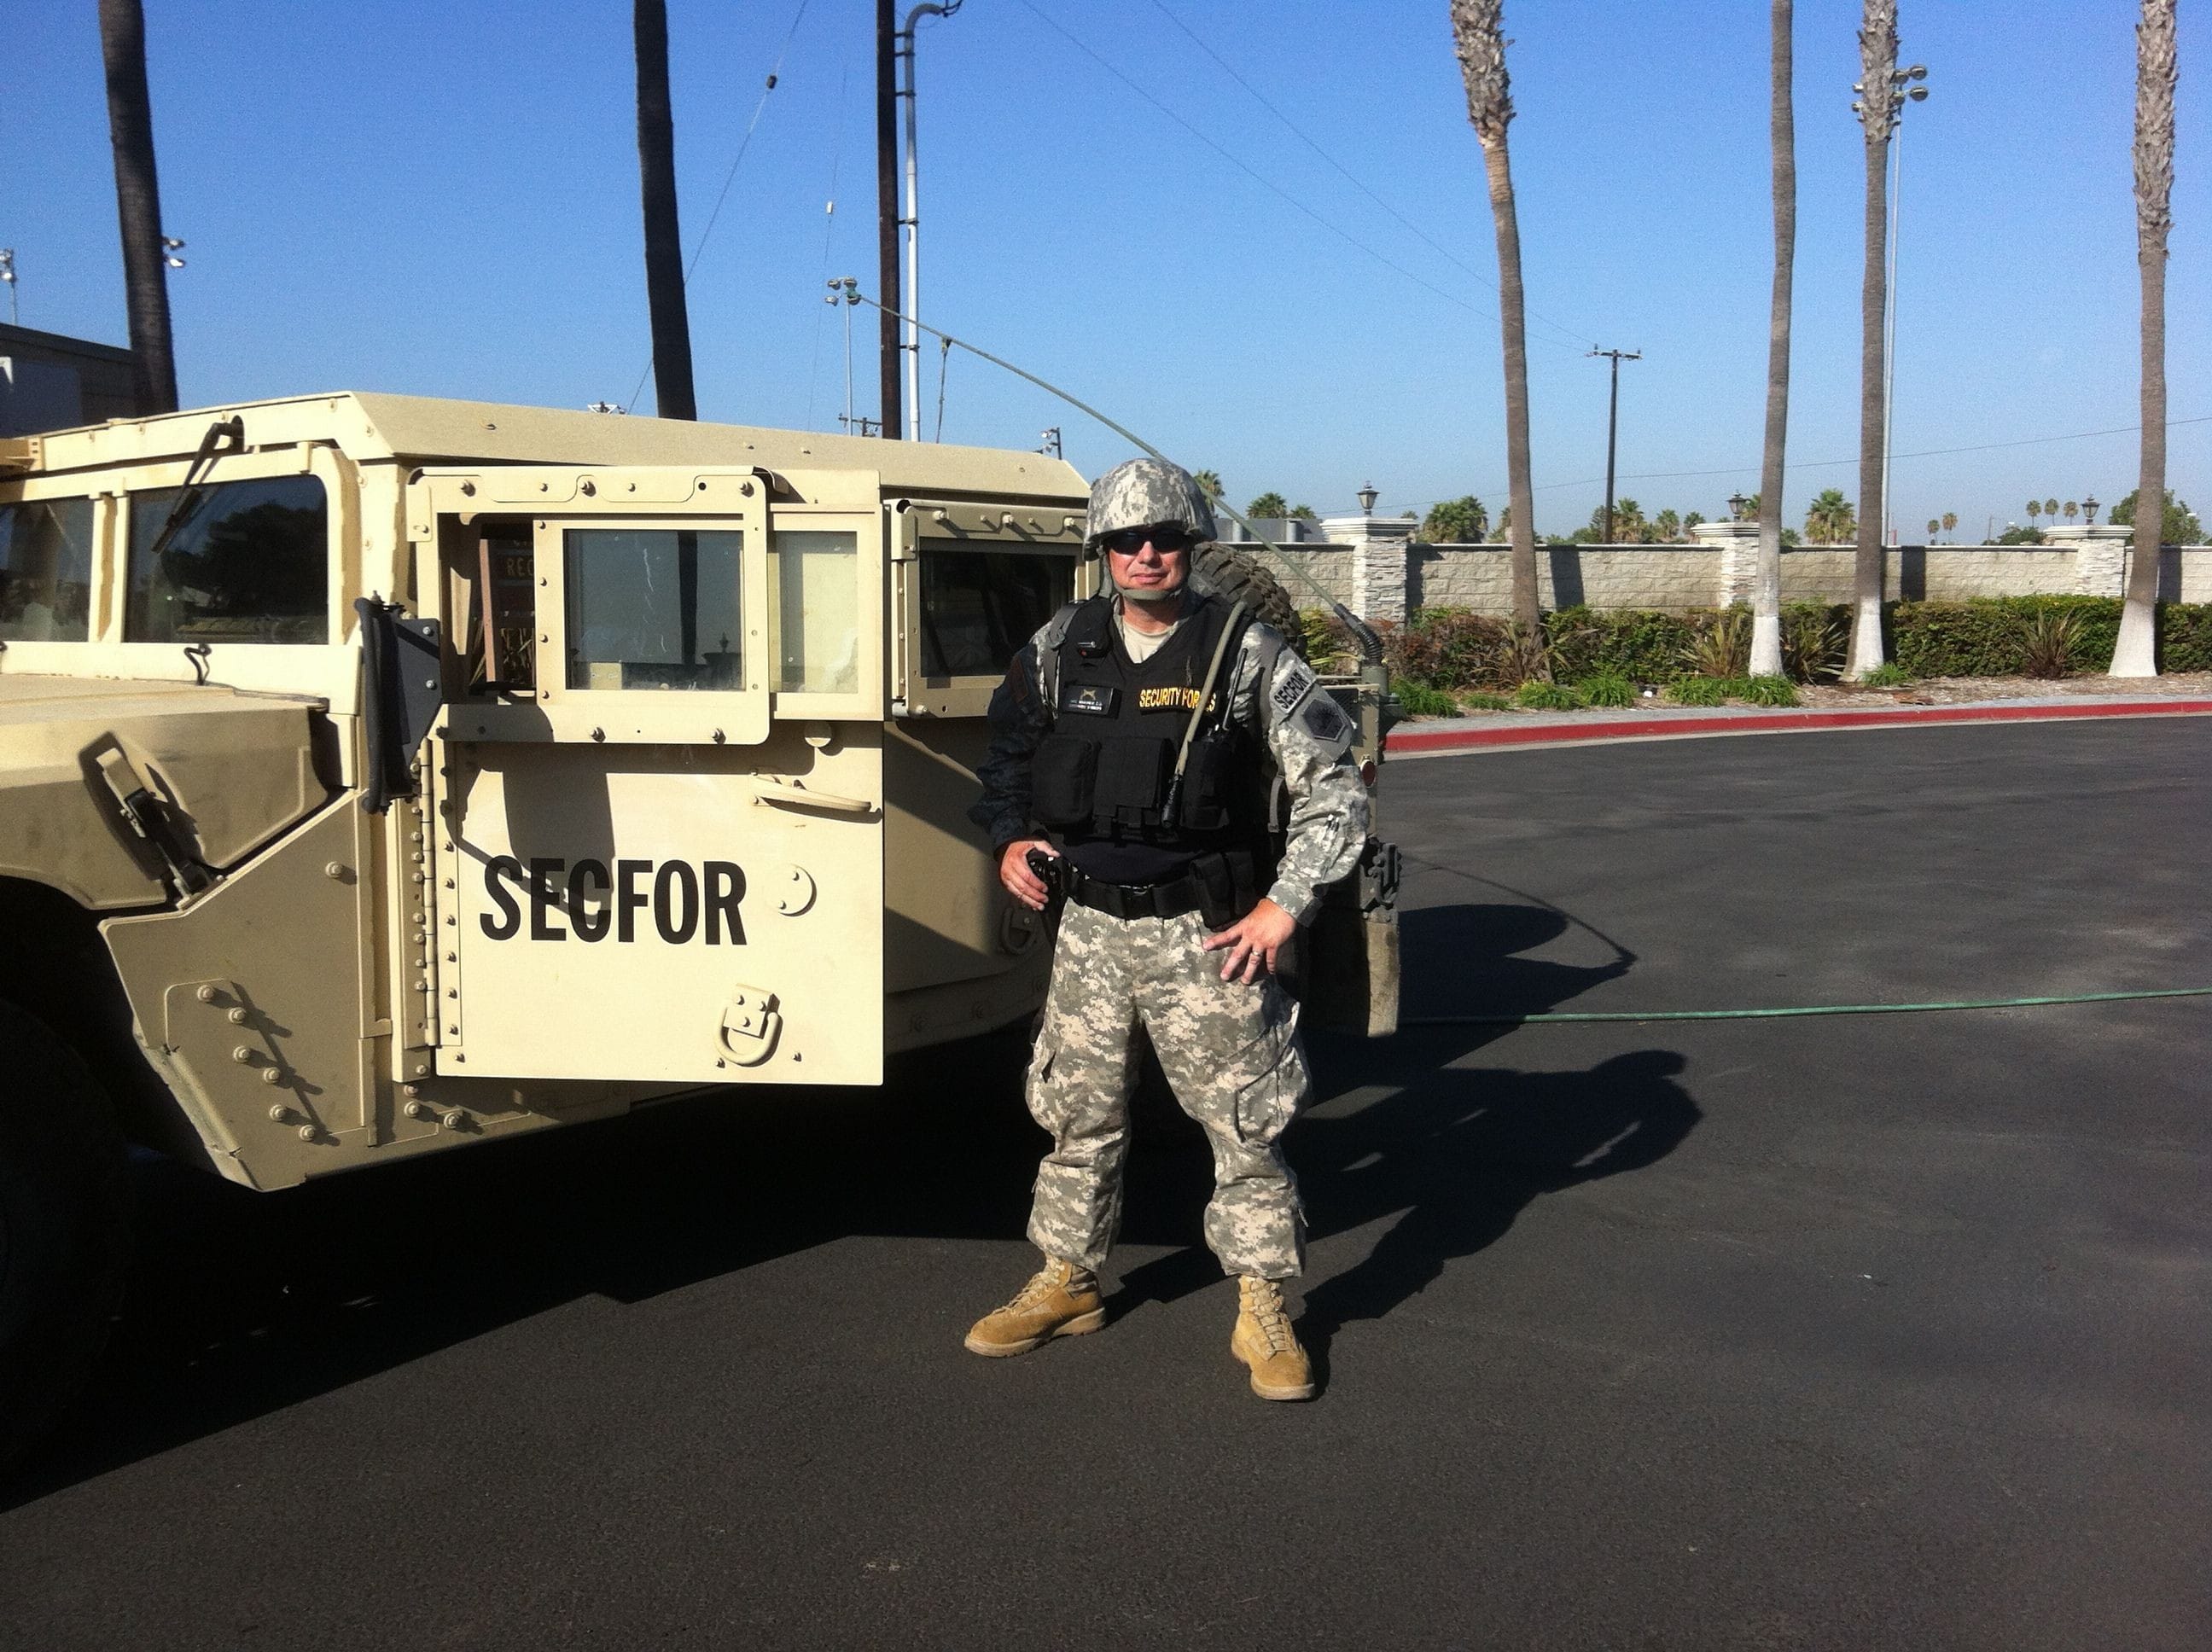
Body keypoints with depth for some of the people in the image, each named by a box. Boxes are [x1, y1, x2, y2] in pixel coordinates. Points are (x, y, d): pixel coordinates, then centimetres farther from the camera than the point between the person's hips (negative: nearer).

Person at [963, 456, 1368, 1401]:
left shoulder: (1245, 653, -6)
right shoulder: (1060, 648, 4)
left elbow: (1333, 788, -3)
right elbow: (1007, 748, 20)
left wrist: (1285, 904, -9)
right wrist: (1009, 837, 4)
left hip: (1204, 932, -3)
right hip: (1088, 925, 4)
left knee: (1242, 1120, 2)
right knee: (1079, 1114, 14)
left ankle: (1263, 1311, 16)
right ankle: (1066, 1285, 31)